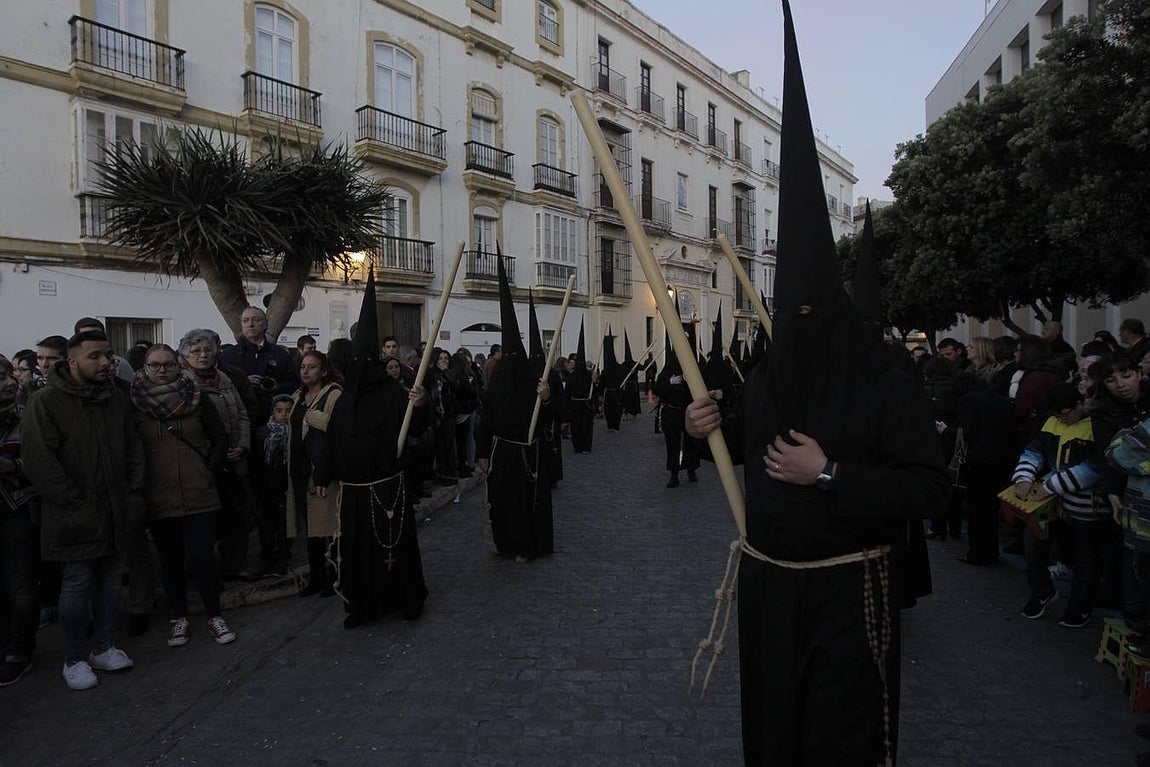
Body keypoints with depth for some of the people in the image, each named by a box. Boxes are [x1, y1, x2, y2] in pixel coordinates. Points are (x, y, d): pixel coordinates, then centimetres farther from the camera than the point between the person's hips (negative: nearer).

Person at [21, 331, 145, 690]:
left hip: (116, 513, 5)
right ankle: (74, 660, 19)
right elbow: (40, 463, -14)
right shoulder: (46, 403, -10)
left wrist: (133, 496, 2)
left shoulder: (118, 400, 7)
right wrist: (77, 505, -16)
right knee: (77, 585, 4)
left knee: (109, 582, 14)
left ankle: (104, 648, 28)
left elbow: (134, 451, 12)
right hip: (75, 518, -5)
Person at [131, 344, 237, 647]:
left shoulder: (197, 398, 1)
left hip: (199, 494, -1)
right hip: (157, 498, 1)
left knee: (202, 556, -3)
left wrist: (210, 470, 0)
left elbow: (220, 437, 7)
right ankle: (178, 617, 27)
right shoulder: (134, 403, 0)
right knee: (170, 559, 11)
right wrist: (138, 483, 1)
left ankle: (214, 615, 14)